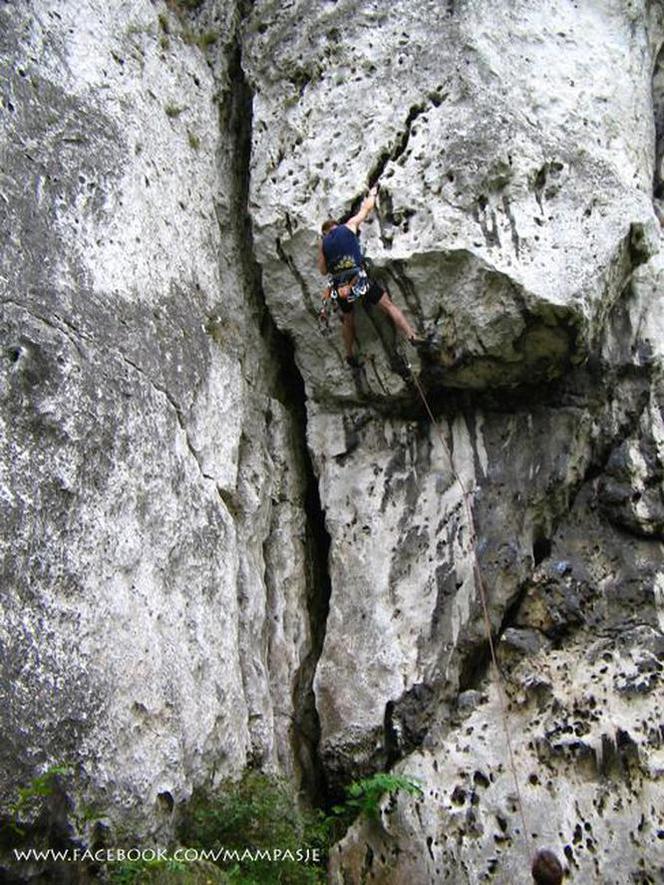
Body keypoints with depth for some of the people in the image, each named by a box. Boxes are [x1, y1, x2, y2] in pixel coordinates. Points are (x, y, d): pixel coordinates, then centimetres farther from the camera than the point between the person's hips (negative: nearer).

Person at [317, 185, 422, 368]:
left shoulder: (323, 243, 14)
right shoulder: (349, 226, 10)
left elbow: (323, 270, 15)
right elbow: (366, 209, 24)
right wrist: (372, 194, 42)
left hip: (339, 287, 3)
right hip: (360, 280, -2)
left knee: (348, 320, 21)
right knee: (388, 305, 3)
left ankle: (351, 357, 28)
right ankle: (412, 336, -10)